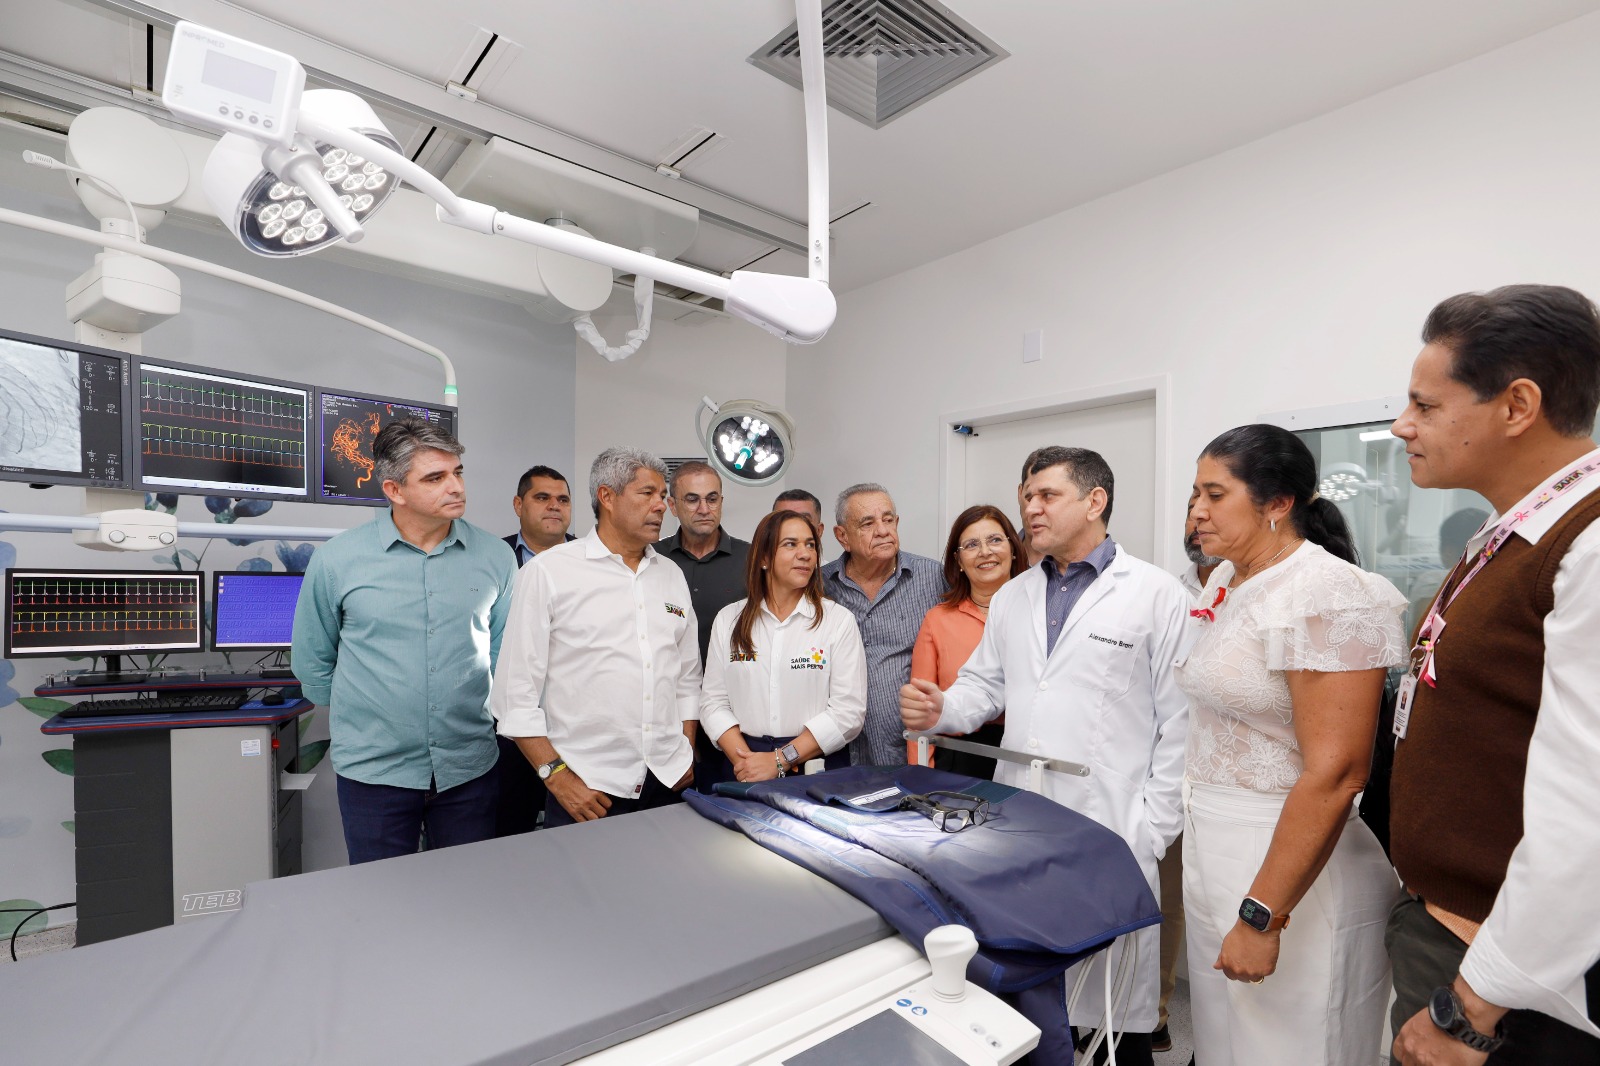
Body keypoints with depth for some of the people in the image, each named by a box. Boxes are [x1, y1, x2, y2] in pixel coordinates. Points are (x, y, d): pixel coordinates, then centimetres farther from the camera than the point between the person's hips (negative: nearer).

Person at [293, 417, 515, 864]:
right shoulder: (336, 560, -6)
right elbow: (312, 663, 7)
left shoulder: (495, 556, -3)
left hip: (470, 768, 1)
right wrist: (358, 717, 11)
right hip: (373, 770, -1)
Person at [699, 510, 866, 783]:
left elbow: (848, 711, -6)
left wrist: (780, 760, -11)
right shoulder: (729, 619, 7)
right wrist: (743, 759, -11)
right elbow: (714, 702, 4)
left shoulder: (840, 620, 0)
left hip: (818, 765, -1)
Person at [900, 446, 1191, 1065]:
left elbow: (1178, 721, -7)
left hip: (1111, 829, -4)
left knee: (1115, 987, 10)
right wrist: (938, 711, -6)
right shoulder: (1011, 598, 11)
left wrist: (1154, 829, -9)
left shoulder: (1158, 595, -5)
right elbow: (984, 685, 14)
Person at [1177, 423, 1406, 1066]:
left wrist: (1262, 918, -21)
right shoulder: (1224, 583, 6)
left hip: (1290, 864, -8)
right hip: (1213, 852, 8)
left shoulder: (1324, 595, -19)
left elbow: (1335, 775, -23)